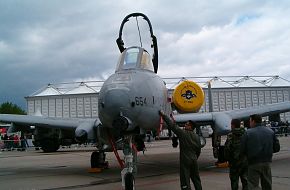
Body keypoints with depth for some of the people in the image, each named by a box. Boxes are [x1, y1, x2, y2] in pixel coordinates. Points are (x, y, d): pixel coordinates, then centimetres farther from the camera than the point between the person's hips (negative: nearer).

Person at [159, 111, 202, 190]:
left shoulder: (183, 133, -13)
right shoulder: (196, 137, 7)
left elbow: (172, 126, -15)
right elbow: (198, 150, 13)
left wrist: (164, 115, -11)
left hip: (185, 161, -7)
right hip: (194, 160, 7)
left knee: (185, 182, -3)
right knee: (196, 180, 18)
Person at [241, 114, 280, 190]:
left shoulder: (248, 133, -9)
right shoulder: (271, 132, 3)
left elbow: (242, 150, -11)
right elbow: (276, 148, 4)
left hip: (253, 163, -4)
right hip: (267, 162, 4)